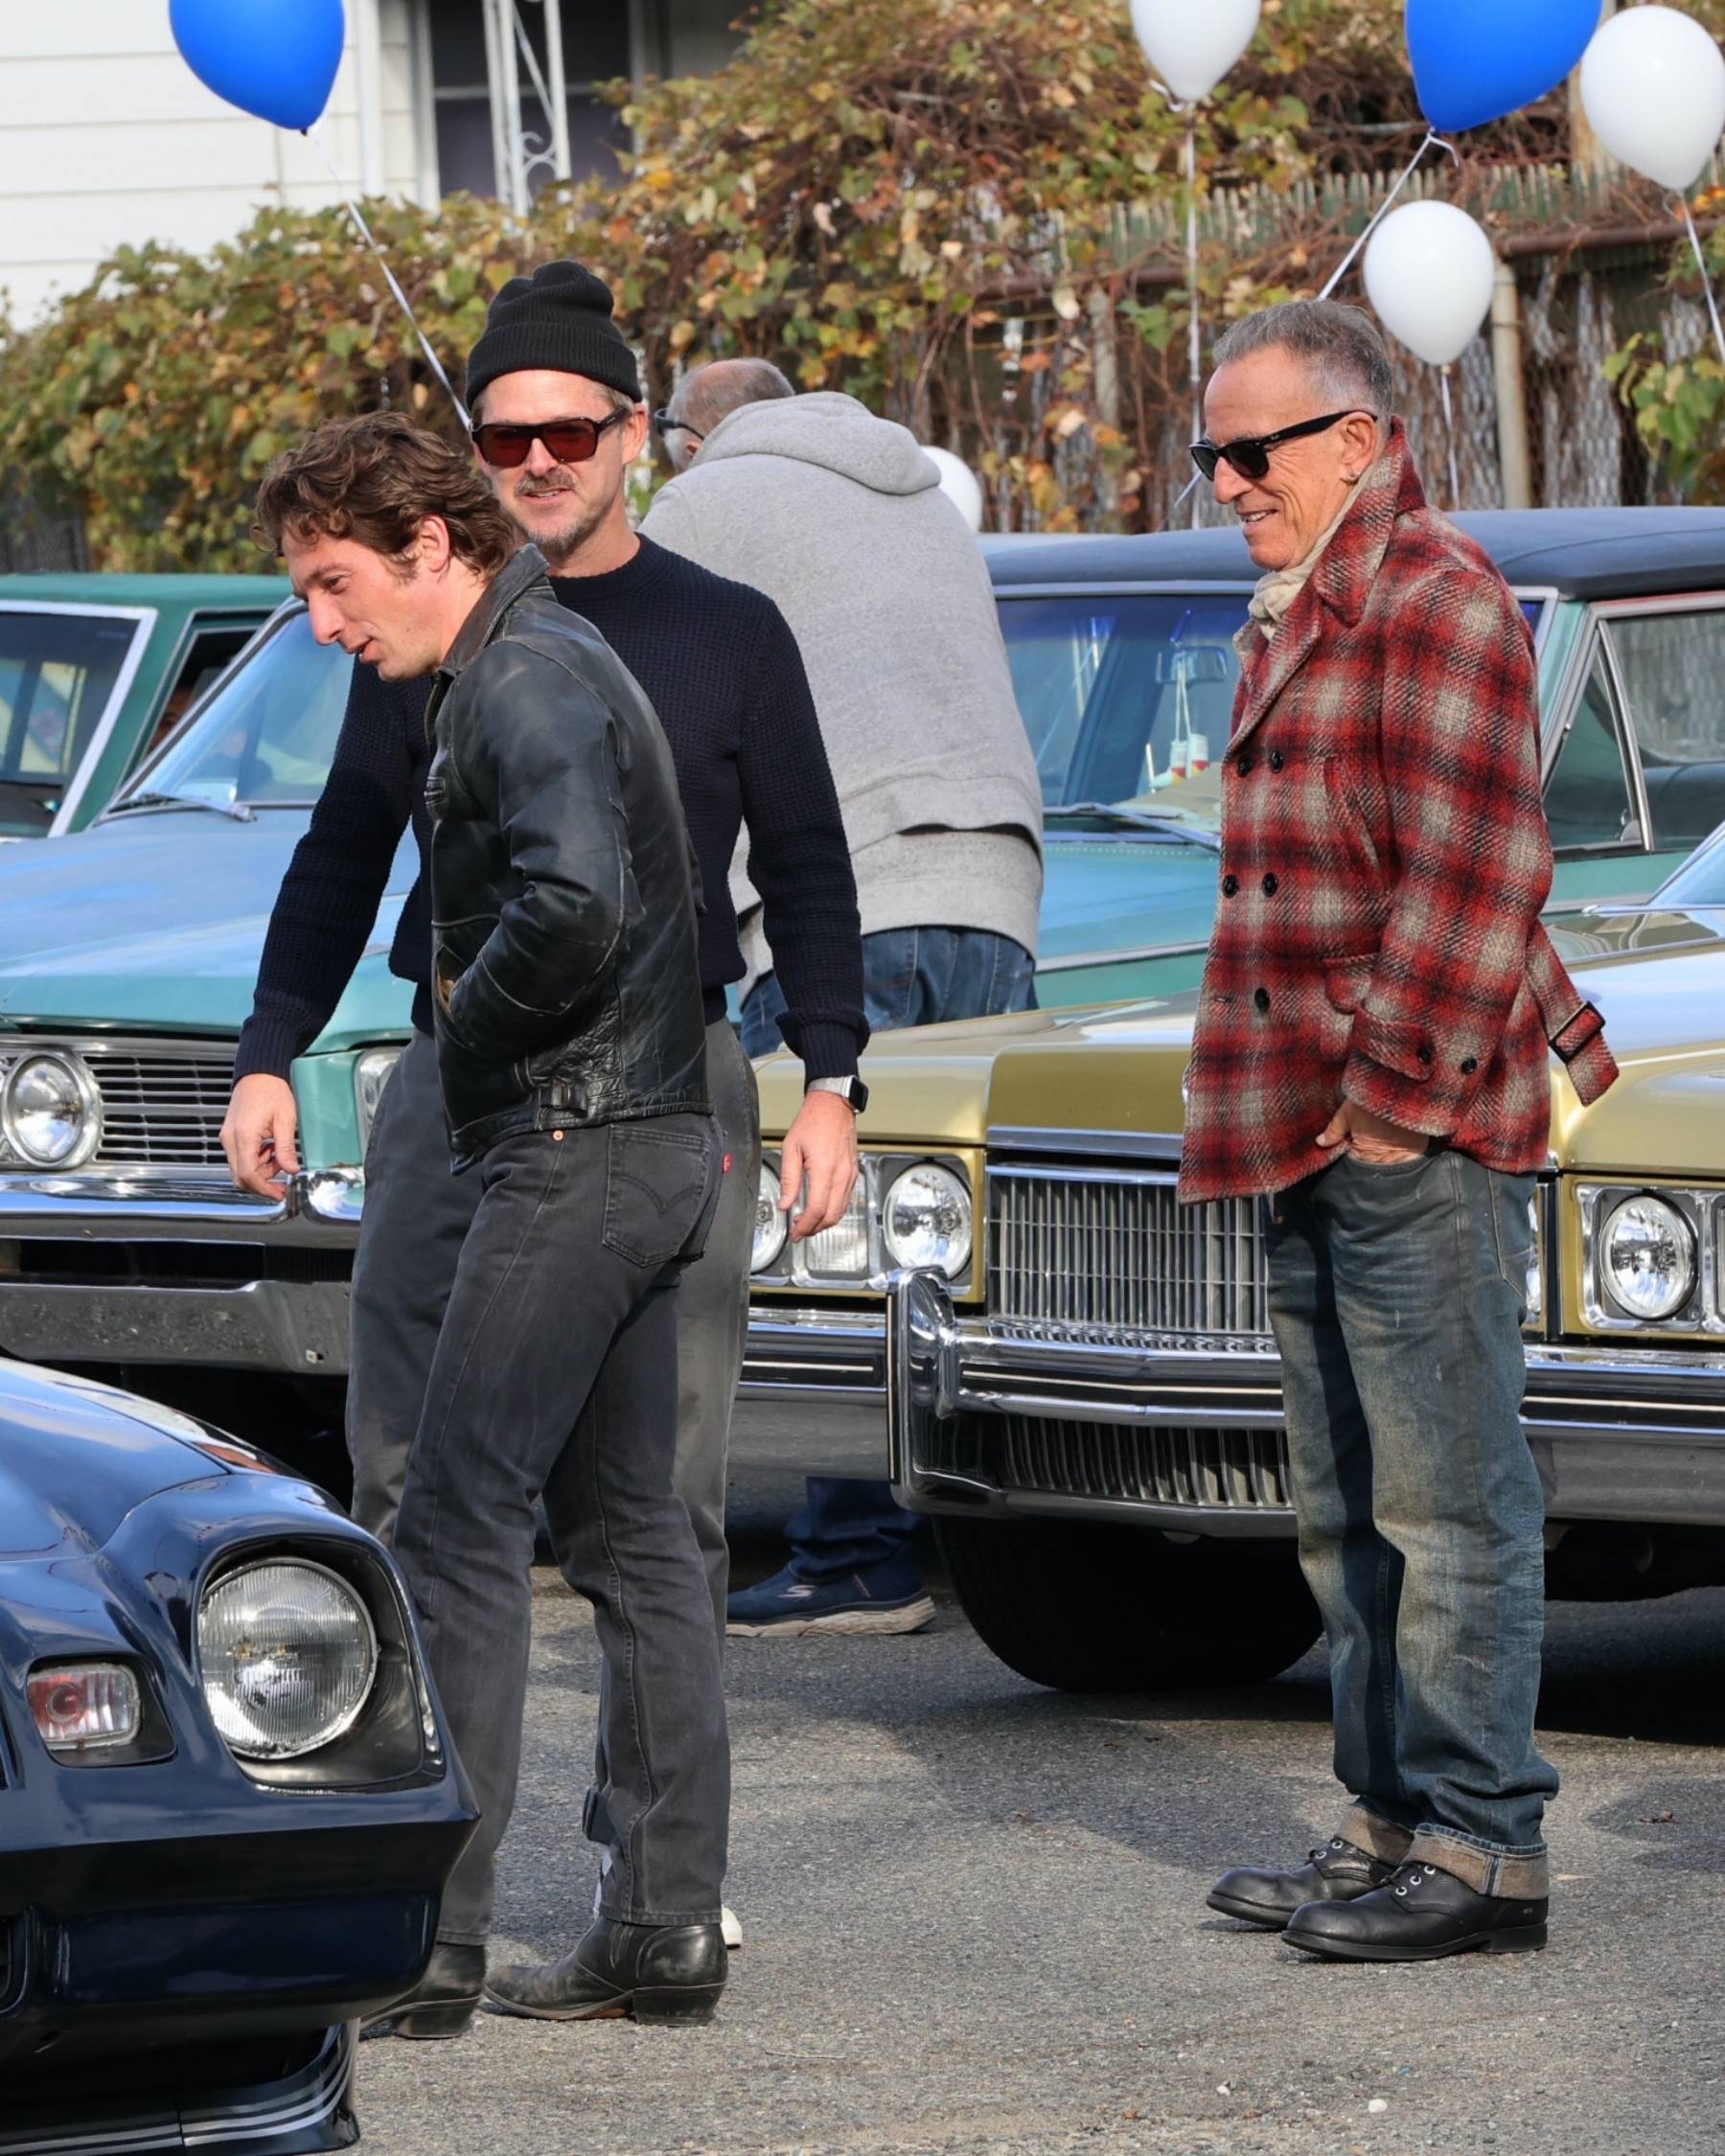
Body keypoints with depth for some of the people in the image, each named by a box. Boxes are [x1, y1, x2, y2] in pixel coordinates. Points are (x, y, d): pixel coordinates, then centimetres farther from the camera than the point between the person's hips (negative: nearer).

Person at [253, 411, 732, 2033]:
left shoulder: (521, 686, -15)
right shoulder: (547, 666, 18)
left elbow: (573, 904, -30)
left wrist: (469, 1035, -14)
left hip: (573, 1155, -11)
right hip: (648, 1141, 11)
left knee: (457, 1529, -9)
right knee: (627, 1534, 10)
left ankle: (424, 1939, -11)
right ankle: (667, 1928, 12)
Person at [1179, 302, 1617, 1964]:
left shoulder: (1437, 603, -10)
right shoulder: (1297, 618, 20)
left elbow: (1471, 881, -16)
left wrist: (1394, 1095, -17)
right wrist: (1567, 1037, 28)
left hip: (1416, 1139, -10)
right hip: (1317, 1138, 10)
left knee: (1449, 1506, -9)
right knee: (1350, 1515, 11)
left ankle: (1480, 1854, -9)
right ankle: (1389, 1830, 15)